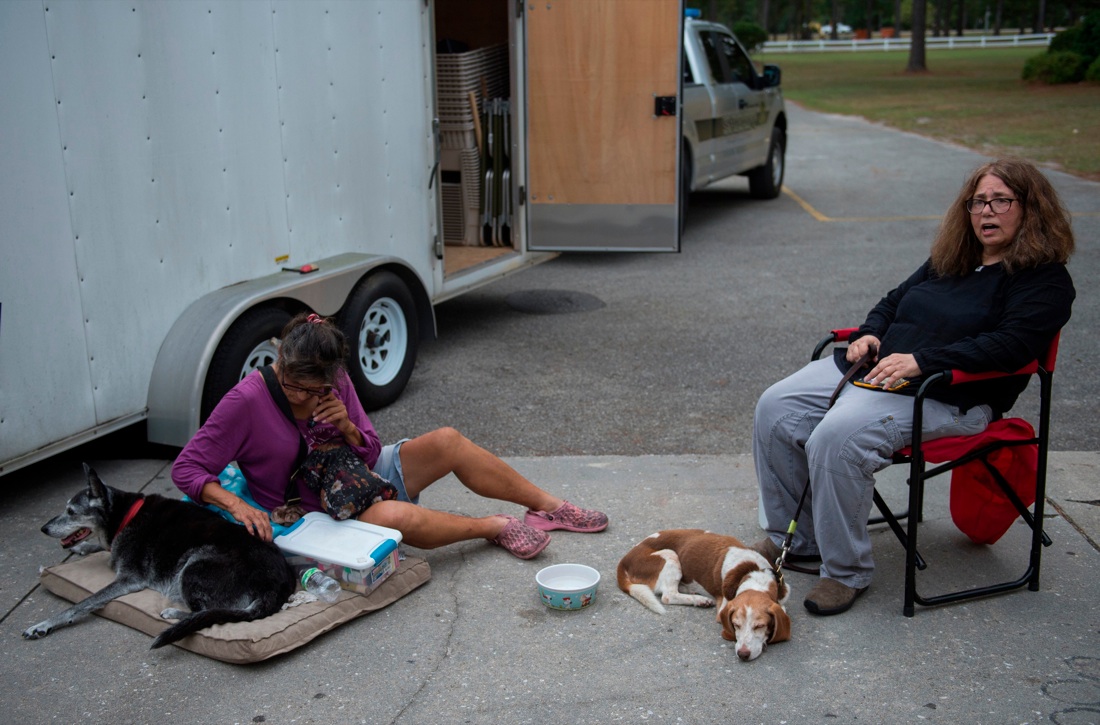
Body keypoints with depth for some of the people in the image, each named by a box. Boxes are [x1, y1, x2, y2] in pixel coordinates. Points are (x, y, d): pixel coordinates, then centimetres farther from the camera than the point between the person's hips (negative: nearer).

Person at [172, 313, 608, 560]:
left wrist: (348, 428, -22)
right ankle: (497, 527, -13)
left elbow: (370, 453, 1)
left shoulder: (335, 383, -6)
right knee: (393, 516, -37)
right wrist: (236, 504, -34)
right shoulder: (247, 401, -21)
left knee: (446, 442, -11)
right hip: (314, 515, -6)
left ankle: (547, 506, 3)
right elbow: (187, 468, -18)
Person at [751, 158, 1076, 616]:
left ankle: (846, 572, -14)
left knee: (837, 438, -32)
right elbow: (893, 302, 28)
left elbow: (1010, 344, -18)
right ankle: (794, 539, 5)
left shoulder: (1045, 280, -3)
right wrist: (868, 335, 4)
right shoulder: (948, 260, 20)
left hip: (947, 398, -8)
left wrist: (920, 360, -27)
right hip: (872, 367, 8)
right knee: (776, 409, -9)